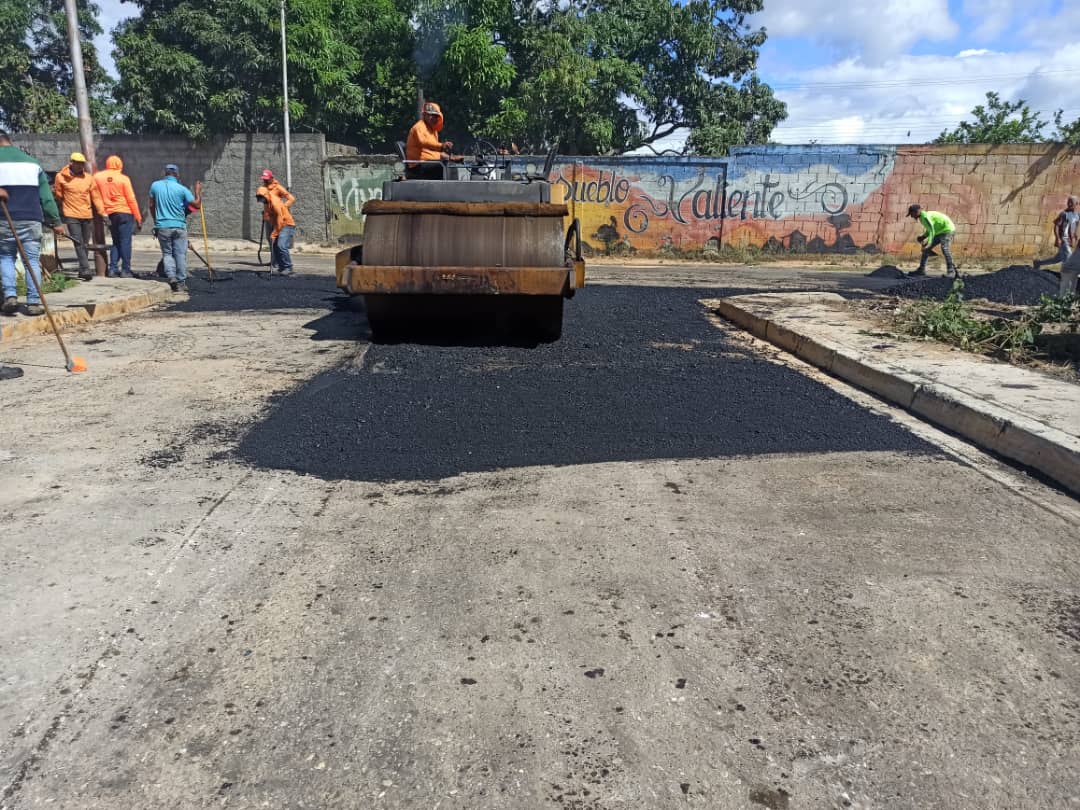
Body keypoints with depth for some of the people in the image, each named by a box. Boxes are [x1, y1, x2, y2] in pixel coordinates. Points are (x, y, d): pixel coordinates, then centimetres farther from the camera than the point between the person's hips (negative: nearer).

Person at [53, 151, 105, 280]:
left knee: (85, 244, 10)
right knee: (78, 242, -12)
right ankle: (85, 269, -18)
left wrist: (102, 212, -1)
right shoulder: (61, 177, -1)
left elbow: (95, 196, 7)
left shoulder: (88, 178, 7)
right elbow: (59, 196, 8)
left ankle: (82, 270, 21)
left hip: (87, 215, 4)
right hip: (71, 216, -3)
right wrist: (63, 209, 13)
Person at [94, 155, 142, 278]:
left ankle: (113, 269, 8)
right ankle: (125, 270, -4)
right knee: (125, 241, -2)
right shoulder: (123, 178, -6)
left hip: (109, 214, 4)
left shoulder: (97, 177, 4)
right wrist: (138, 218, -3)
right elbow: (131, 200, -7)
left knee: (115, 241, 15)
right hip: (124, 213, -4)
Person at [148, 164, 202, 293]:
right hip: (179, 226, -1)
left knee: (167, 253, 11)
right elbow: (197, 205, -2)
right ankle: (181, 283, 7)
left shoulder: (155, 185, 2)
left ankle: (171, 276, -10)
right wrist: (198, 190, 13)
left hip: (162, 226, 1)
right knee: (180, 254, 5)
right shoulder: (182, 189, -6)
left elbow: (151, 206, 9)